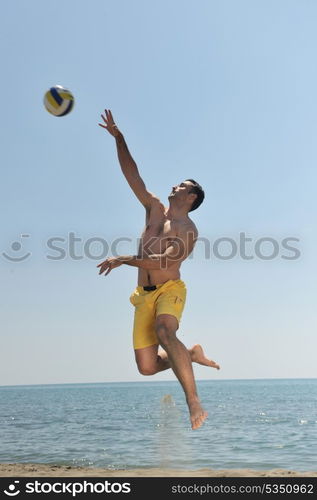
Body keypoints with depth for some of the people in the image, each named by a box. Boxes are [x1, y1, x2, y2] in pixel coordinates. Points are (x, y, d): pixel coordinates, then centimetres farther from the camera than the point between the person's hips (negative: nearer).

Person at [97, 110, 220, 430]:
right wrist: (118, 138, 7)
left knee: (165, 331, -38)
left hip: (170, 289, -5)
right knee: (147, 367, -2)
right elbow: (132, 173, 12)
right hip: (144, 294, 6)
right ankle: (192, 355, 25)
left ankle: (194, 401, -36)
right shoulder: (154, 208, 14)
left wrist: (124, 259, -21)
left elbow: (163, 261, -18)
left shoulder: (189, 231, -4)